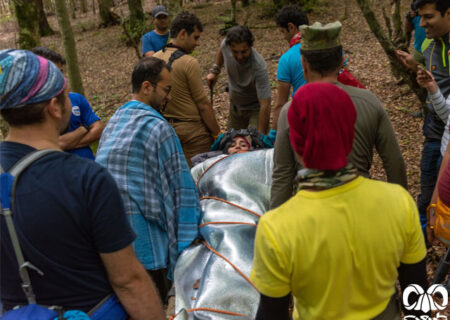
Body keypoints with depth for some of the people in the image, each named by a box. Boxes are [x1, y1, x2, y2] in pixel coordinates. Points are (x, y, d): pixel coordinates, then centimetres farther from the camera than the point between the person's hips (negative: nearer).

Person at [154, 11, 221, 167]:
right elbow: (203, 104, -14)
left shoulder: (155, 58, 6)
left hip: (166, 126, 7)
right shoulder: (189, 63, -16)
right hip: (192, 130, -7)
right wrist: (217, 134, -6)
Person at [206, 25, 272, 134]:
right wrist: (215, 71, 0)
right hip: (235, 105, 5)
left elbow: (265, 105, -39)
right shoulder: (226, 45, -23)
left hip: (256, 108, -5)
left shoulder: (259, 67, -38)